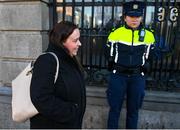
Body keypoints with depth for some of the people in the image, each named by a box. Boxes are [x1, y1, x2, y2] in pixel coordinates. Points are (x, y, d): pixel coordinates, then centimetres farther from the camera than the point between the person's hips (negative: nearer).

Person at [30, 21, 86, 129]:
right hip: (51, 124, -8)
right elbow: (41, 99, -30)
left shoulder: (70, 60, 3)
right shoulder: (47, 61, -24)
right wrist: (69, 112, -22)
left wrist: (76, 112, 10)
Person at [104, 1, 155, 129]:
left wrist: (141, 67, 8)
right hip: (118, 75, -1)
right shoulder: (115, 33, -6)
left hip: (137, 76, 2)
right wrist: (116, 65, 7)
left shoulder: (149, 35, 0)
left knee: (133, 109, 14)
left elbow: (149, 56, 14)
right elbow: (109, 55, 6)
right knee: (115, 108, 9)